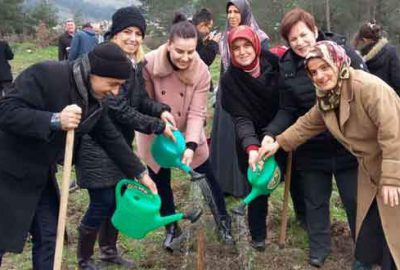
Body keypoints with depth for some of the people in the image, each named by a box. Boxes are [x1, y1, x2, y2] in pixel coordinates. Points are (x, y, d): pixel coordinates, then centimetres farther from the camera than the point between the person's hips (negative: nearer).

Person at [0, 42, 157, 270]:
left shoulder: (96, 99, 0)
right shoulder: (45, 75, -24)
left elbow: (110, 138, 10)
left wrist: (139, 172, 12)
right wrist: (54, 121, -39)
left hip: (42, 175, 7)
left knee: (48, 238, 10)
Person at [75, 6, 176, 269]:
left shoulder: (135, 64, 6)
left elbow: (141, 99, 9)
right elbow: (119, 109, -24)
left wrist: (160, 110, -12)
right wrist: (158, 126, -20)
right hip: (96, 144, -8)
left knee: (119, 198, 15)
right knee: (102, 202, -2)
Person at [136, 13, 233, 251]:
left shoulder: (201, 71, -20)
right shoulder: (149, 64, -25)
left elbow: (197, 112, -21)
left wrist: (191, 145, -32)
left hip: (188, 135, 0)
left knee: (207, 177, 7)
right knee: (161, 182, 13)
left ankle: (223, 221, 30)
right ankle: (172, 227, 33)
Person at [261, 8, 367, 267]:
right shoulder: (287, 68, -3)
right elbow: (287, 111, 1)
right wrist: (271, 133, -16)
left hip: (349, 143, -2)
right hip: (311, 146, 2)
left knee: (356, 200, 12)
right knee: (315, 200, 17)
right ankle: (319, 247, 37)